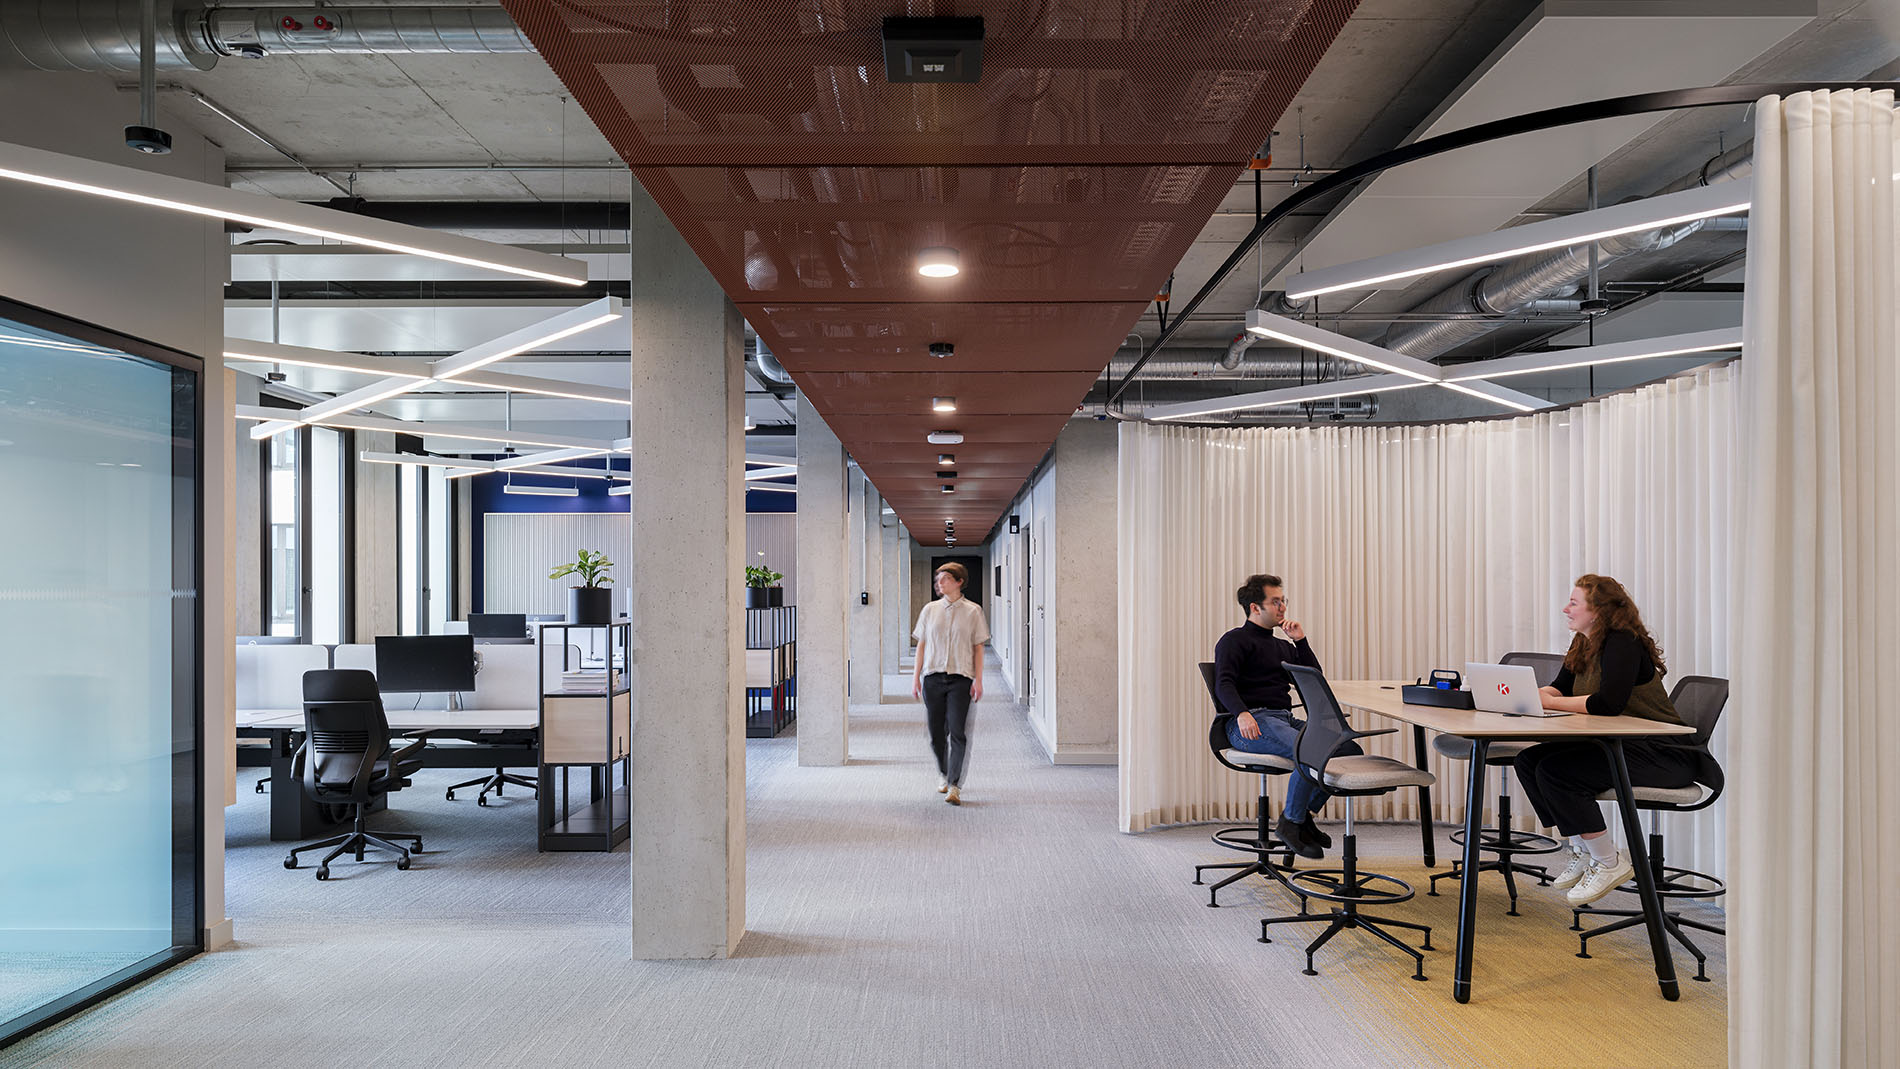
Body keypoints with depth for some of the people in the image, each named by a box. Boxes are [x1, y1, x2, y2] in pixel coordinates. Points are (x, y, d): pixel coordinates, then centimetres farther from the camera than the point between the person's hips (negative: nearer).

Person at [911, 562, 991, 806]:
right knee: (936, 733, 7)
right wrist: (916, 676, 6)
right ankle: (943, 774, 30)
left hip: (961, 678, -2)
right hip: (933, 677, 3)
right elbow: (921, 645, 11)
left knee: (957, 732, -9)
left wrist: (978, 680, -2)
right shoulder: (930, 610, 8)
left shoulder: (973, 611, 2)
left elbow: (978, 648, 3)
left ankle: (955, 786, -4)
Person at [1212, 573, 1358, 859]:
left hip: (1286, 719, 8)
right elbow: (1223, 684, -11)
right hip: (1251, 723, -8)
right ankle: (1290, 823, -13)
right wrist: (1242, 713, -30)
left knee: (1350, 749, -11)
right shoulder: (1235, 640, 4)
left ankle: (1305, 815, 2)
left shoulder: (1283, 647, 27)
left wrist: (1301, 641, 13)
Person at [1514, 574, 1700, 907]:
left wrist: (1549, 702, -25)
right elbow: (1559, 688, 12)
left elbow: (1609, 703, -30)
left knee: (1554, 770, -24)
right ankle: (1583, 850, 8)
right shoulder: (1583, 644, 11)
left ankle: (1610, 862, -7)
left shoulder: (1623, 643, -17)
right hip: (1616, 745, 9)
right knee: (1528, 760, -3)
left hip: (1662, 754, -9)